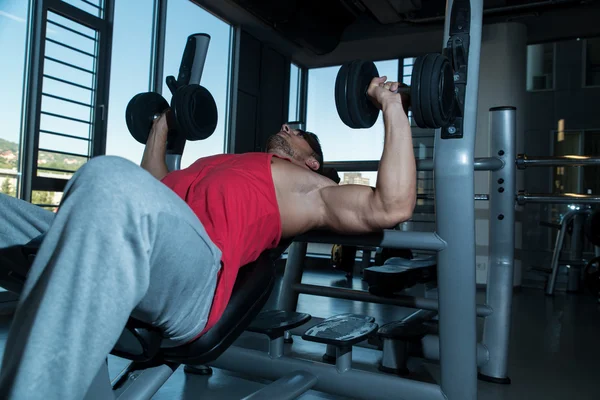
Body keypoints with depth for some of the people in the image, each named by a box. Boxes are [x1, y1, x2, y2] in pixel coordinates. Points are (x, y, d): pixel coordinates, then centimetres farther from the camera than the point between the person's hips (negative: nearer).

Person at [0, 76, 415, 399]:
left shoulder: (310, 187, 23)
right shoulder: (226, 164, 41)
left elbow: (391, 207, 6)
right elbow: (152, 186, 54)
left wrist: (393, 108, 11)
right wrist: (164, 123, 56)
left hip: (194, 269, -7)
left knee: (112, 178, -37)